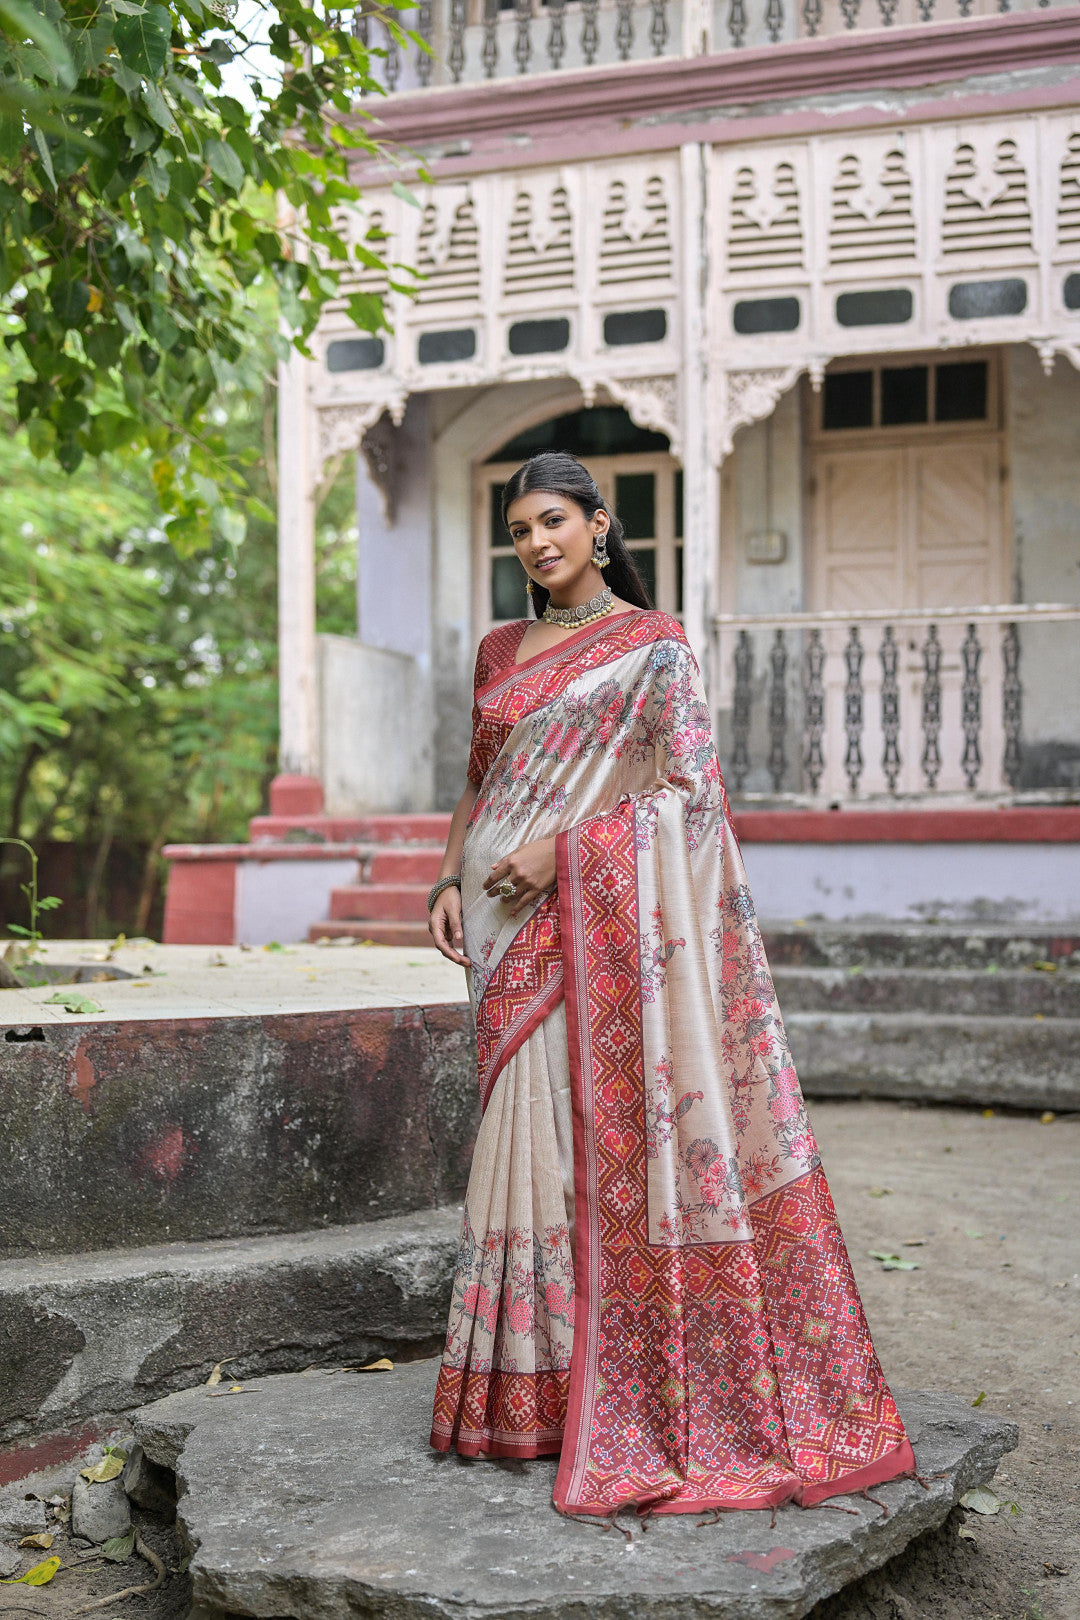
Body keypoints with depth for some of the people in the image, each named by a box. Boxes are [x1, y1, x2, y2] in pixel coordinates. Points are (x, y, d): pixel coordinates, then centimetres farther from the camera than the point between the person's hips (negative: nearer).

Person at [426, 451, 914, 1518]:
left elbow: (686, 784, -8)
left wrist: (559, 848, -16)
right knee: (531, 1127, 5)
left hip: (610, 910, -5)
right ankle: (530, 1390, 12)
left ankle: (645, 1390, 2)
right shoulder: (499, 652, 18)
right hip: (516, 924, 5)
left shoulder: (653, 645, 1)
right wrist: (449, 879, 6)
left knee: (612, 1122, -7)